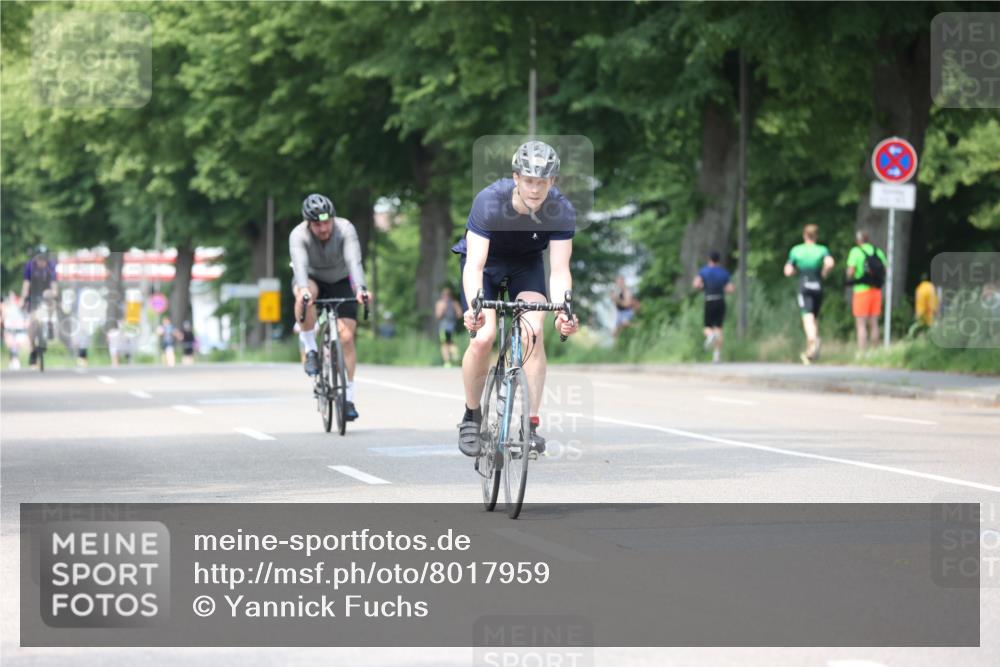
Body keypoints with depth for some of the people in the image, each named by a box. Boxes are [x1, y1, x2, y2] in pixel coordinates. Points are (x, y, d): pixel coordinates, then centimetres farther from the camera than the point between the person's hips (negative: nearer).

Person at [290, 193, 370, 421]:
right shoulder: (299, 235, -28)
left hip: (340, 282, 1)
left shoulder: (345, 229, -27)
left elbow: (354, 261, -40)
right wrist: (303, 289, -64)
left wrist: (360, 288, -57)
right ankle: (310, 349, -19)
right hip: (312, 280, -1)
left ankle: (348, 397, -5)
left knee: (346, 335, -13)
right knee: (305, 296, -38)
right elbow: (300, 264, -44)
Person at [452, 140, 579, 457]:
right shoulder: (490, 201, -34)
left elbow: (559, 270, -29)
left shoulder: (561, 211, -27)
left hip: (526, 262, 2)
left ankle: (531, 423, -15)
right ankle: (472, 416, 5)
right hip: (485, 260, -2)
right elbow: (475, 265, -39)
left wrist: (562, 310, -47)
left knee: (534, 332, -22)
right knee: (483, 338, -19)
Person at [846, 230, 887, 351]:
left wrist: (850, 279, 5)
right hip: (876, 290, 5)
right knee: (874, 324, 11)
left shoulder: (856, 252, -8)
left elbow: (851, 271, -16)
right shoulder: (878, 252, 6)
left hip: (861, 290, -5)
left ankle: (862, 352, -10)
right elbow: (885, 271, 6)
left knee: (861, 325, -4)